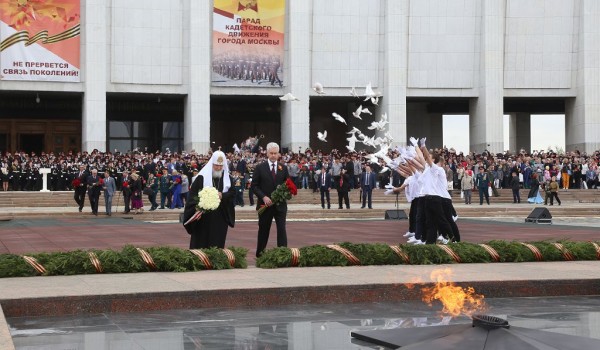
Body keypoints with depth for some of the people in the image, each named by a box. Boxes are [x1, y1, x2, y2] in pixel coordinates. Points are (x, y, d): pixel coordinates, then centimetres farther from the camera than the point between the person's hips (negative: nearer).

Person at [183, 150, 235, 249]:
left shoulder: (227, 178, 8)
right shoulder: (202, 178, -4)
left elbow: (232, 193, 4)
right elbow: (193, 195, -8)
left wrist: (222, 195, -16)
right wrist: (197, 206, -24)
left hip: (221, 218, 3)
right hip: (203, 217, -3)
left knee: (217, 244, 4)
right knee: (201, 243, -1)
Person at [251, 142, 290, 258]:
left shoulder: (283, 168, 7)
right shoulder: (260, 168, 0)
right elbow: (254, 186, -2)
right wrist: (263, 197, -15)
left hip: (280, 204, 1)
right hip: (265, 204, -1)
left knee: (281, 229, -8)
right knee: (263, 230, 9)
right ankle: (260, 253, 23)